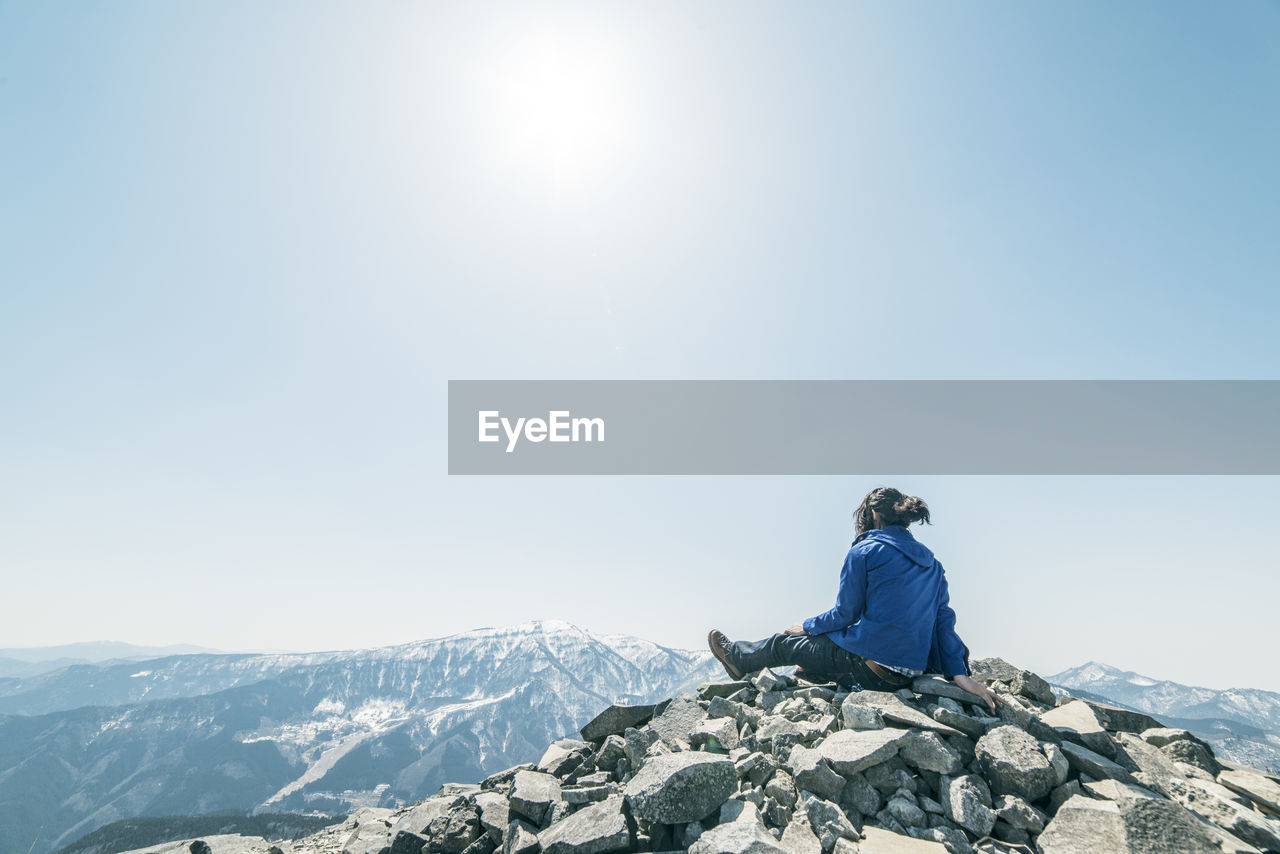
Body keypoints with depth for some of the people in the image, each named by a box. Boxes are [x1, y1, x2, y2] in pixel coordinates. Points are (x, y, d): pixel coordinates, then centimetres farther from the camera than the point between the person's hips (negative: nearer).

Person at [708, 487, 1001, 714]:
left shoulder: (865, 551, -11)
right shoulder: (932, 563, 9)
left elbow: (845, 614, -8)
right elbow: (943, 619, 5)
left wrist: (806, 627, 8)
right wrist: (960, 674, 5)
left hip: (868, 667, -7)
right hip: (908, 675, 7)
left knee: (784, 644, 18)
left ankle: (739, 659, 43)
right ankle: (809, 672, 62)